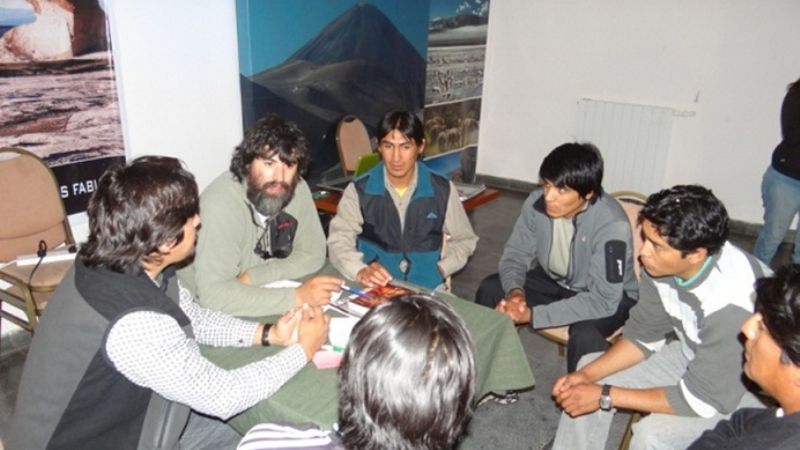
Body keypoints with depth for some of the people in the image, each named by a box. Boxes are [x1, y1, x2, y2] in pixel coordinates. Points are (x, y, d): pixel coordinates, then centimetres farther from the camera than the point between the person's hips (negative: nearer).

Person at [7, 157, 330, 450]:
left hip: (110, 421, 7)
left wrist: (266, 335, -5)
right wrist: (304, 350, -14)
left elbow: (193, 318, 5)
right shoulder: (134, 324, -37)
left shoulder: (114, 267, -11)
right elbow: (222, 396, -25)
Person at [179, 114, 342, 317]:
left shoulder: (297, 188, -12)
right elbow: (213, 293, -33)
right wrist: (297, 297, -32)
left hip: (261, 296, 6)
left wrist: (253, 276, -18)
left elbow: (313, 253, -4)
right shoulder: (220, 205, -27)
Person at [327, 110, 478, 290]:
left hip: (428, 288, 1)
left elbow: (464, 240, 13)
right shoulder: (358, 190, -1)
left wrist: (441, 270, -3)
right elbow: (338, 240, -4)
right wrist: (360, 271, -23)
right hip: (374, 288, -1)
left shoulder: (443, 190, 2)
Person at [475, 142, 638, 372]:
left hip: (610, 296, -5)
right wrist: (515, 290, -30)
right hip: (555, 280, 5)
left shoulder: (612, 224, -33)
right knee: (490, 289, -12)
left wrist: (533, 314, -37)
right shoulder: (537, 202, -19)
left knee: (584, 334, -36)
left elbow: (603, 300, -33)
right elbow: (514, 256, -8)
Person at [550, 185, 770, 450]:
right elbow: (642, 335, -4)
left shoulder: (732, 305, -38)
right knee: (588, 383, -2)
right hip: (694, 356, 6)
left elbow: (702, 400, -28)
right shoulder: (662, 263, -20)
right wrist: (587, 374, -16)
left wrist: (606, 396, -25)